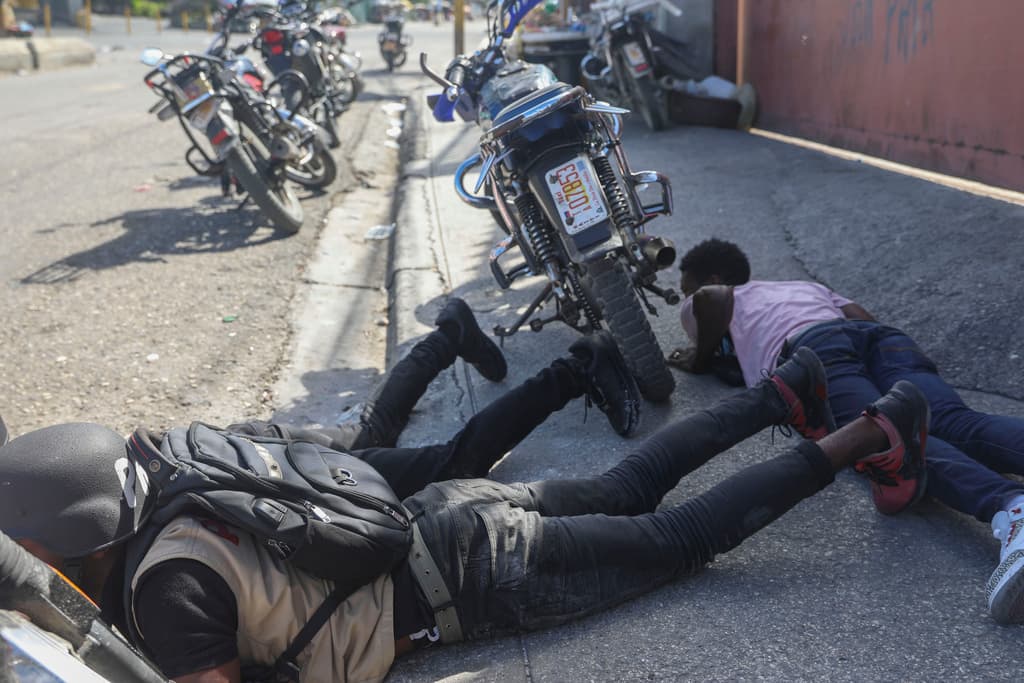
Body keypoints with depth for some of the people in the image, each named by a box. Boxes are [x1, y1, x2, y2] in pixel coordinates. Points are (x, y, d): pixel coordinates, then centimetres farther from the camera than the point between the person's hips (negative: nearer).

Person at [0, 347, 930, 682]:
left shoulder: (166, 584, -23)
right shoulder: (166, 515, 4)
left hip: (476, 578, -7)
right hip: (447, 514, 7)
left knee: (681, 536, 4)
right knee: (628, 490, 21)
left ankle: (868, 435, 13)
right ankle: (782, 395, 33)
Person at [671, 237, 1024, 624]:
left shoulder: (699, 306, 30)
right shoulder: (806, 287, 46)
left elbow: (712, 298, 4)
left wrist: (702, 359, 20)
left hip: (808, 348, -5)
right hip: (883, 335, 5)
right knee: (955, 425, -19)